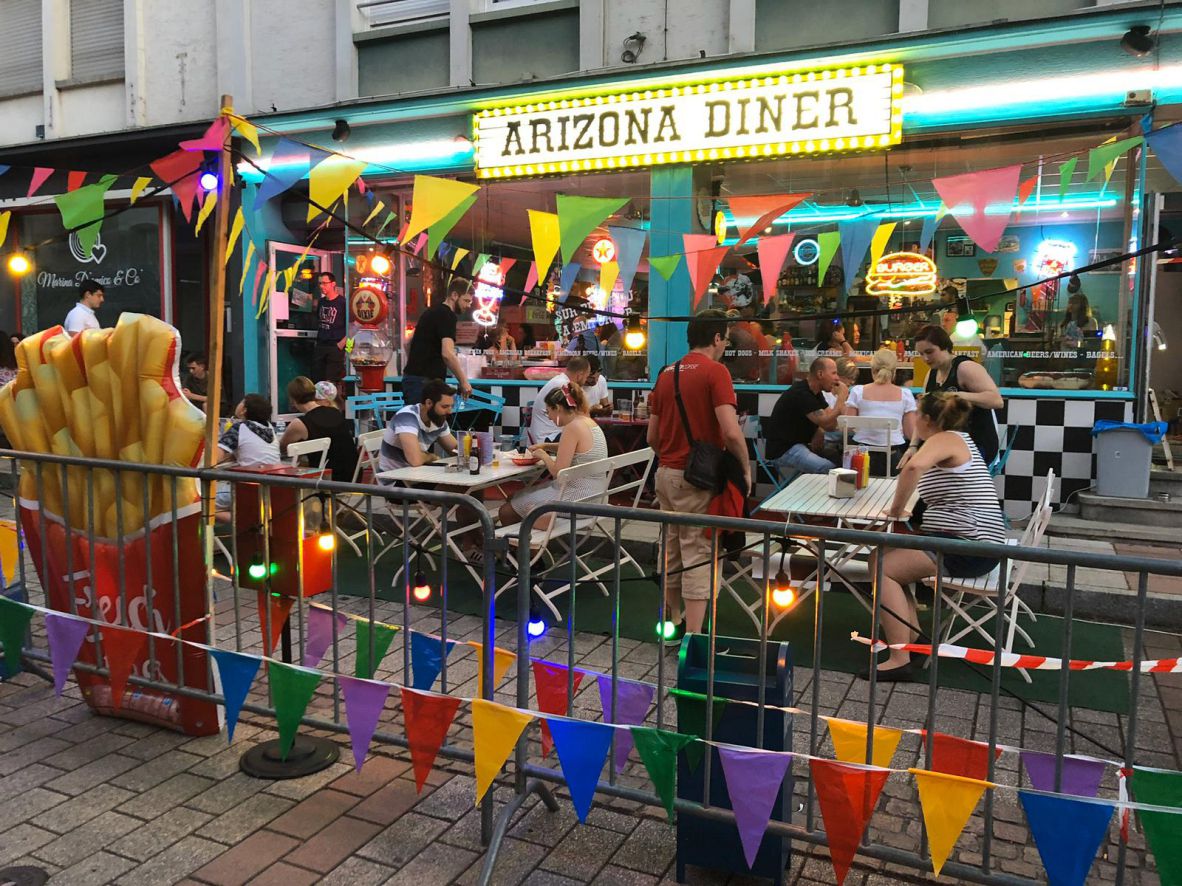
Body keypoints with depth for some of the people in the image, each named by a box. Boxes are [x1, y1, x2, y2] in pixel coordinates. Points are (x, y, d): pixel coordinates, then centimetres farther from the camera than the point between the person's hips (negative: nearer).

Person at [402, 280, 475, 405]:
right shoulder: (447, 316, -12)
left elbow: (408, 342, 25)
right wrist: (463, 382, -18)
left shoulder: (432, 311, 17)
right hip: (425, 381, -10)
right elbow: (447, 354, -24)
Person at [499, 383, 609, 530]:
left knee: (506, 511, 3)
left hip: (577, 501, -10)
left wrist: (544, 456, -3)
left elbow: (558, 472, -21)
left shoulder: (573, 428, -20)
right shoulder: (589, 422, 7)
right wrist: (545, 446, 21)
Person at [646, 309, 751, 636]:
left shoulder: (666, 374, 10)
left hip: (666, 473, 8)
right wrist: (746, 468, -8)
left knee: (672, 550, 19)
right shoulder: (715, 371, -12)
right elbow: (731, 432, -22)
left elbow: (652, 435, 13)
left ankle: (671, 620, 32)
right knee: (698, 556, -4)